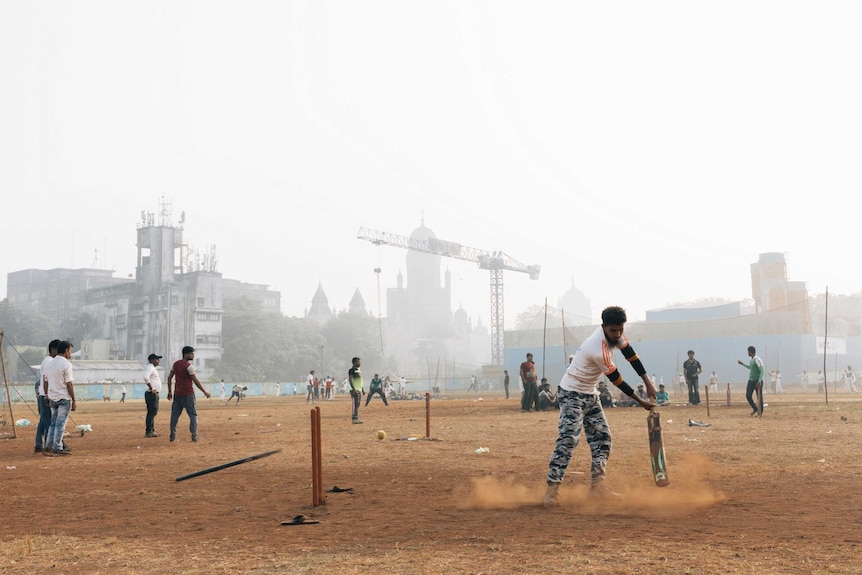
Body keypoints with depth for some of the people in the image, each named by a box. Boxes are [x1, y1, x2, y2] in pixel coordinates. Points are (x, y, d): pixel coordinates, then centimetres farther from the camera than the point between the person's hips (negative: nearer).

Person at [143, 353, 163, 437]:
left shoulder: (153, 368, 18)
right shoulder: (150, 367, -13)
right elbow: (146, 377, -30)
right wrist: (151, 388, -24)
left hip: (155, 394, 11)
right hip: (152, 394, -11)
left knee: (153, 412, 15)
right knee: (151, 412, -9)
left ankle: (152, 431, 22)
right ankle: (148, 432, -8)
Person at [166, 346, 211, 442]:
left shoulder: (175, 364, 8)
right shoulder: (189, 366, -13)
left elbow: (169, 378, 12)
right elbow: (196, 381, -14)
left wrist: (170, 391, 19)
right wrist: (204, 392, -7)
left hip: (177, 394, 6)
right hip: (188, 394, -6)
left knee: (175, 415, 10)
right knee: (193, 414, 1)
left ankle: (172, 437, 12)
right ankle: (194, 436, -4)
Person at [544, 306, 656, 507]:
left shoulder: (615, 333, -8)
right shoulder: (599, 351, -31)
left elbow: (629, 354, 3)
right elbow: (617, 381, -20)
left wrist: (648, 382, -2)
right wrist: (641, 402, -8)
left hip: (591, 395, 9)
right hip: (572, 394, -9)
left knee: (602, 438, 7)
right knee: (568, 439, -22)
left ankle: (597, 486, 11)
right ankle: (552, 489, -26)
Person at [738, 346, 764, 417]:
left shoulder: (758, 360, -15)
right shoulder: (751, 359, 12)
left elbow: (761, 371, -21)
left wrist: (759, 381, -30)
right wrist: (742, 364, 37)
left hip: (757, 381, -8)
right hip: (751, 381, 8)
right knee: (748, 396, -1)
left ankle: (760, 412, 6)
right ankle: (755, 409, 13)